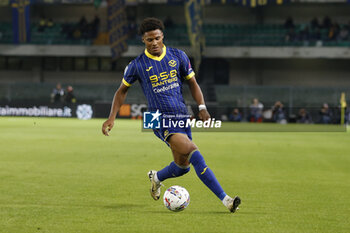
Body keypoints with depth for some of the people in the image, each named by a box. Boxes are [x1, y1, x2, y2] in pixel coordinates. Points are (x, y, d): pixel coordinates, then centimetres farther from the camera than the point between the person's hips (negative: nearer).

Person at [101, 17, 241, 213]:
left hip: (182, 116, 5)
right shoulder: (137, 65, 0)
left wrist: (202, 107, -1)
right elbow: (122, 90, 13)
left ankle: (157, 177, 43)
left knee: (183, 166, 8)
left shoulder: (178, 56, 5)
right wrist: (112, 118, 5)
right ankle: (225, 199, -28)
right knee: (193, 153, -24)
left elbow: (192, 83, 13)